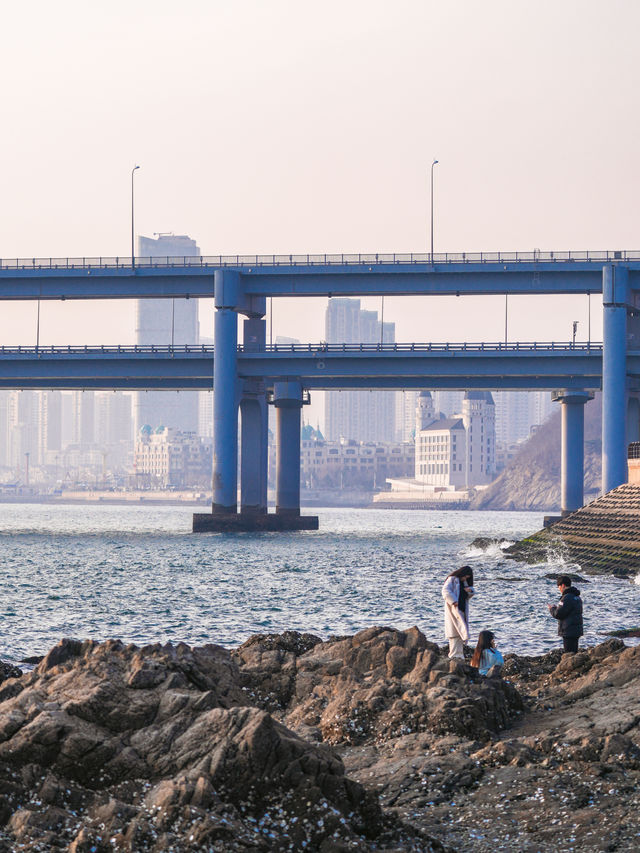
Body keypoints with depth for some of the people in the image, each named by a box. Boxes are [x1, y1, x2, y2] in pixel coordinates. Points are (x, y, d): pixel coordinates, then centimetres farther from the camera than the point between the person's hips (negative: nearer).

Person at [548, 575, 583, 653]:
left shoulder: (567, 598, -17)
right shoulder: (577, 597, 14)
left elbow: (558, 614, -18)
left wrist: (552, 608, 2)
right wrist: (556, 607, 18)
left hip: (569, 632, -10)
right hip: (576, 630, 10)